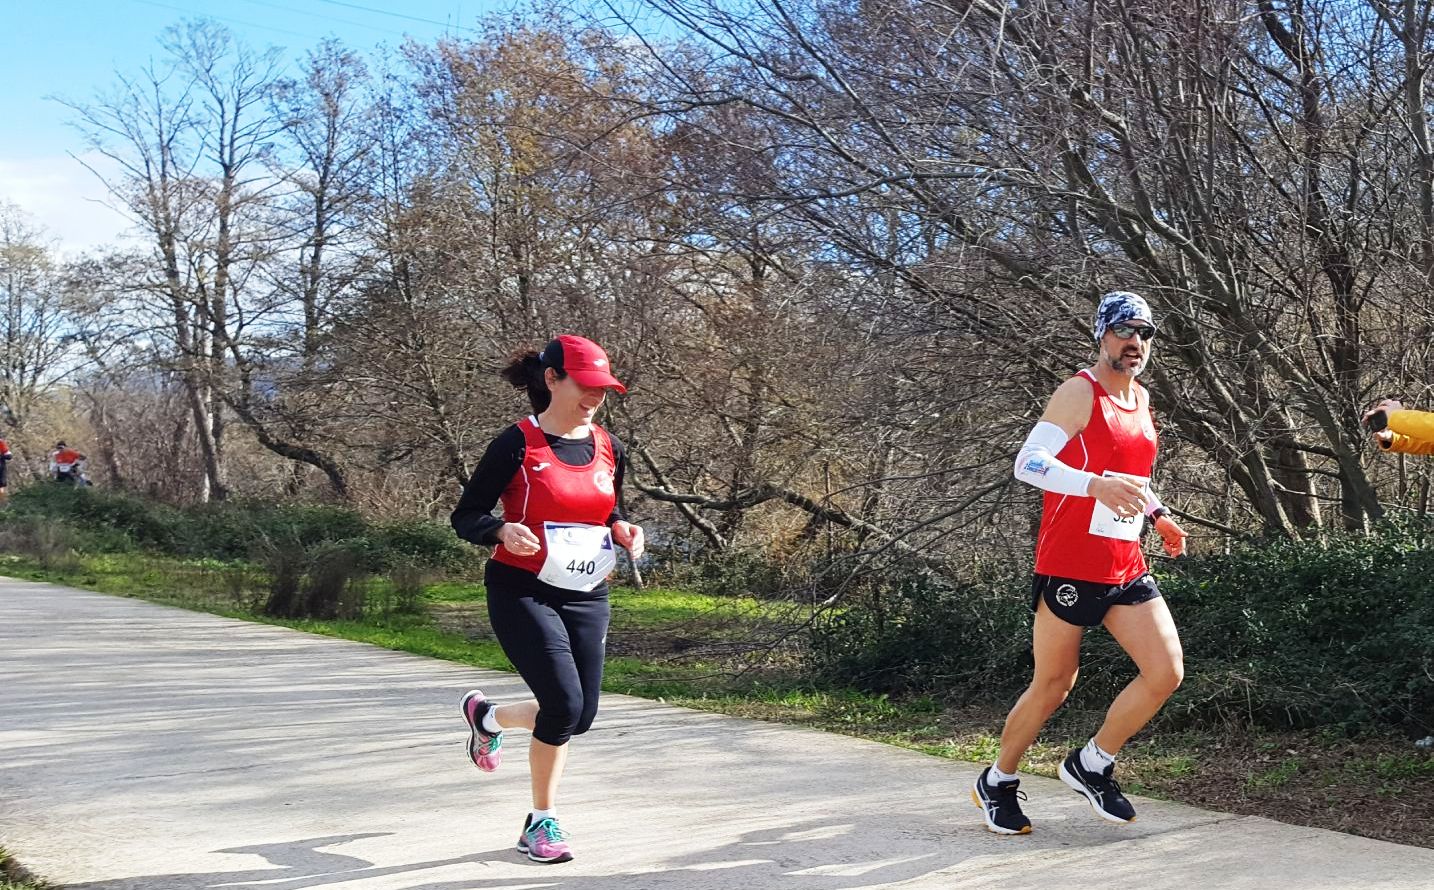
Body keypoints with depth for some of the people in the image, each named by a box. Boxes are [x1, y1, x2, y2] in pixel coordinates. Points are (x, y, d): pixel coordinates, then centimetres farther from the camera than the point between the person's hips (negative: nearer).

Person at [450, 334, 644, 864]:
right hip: (523, 592, -6)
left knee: (580, 715, 5)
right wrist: (503, 531, -28)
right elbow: (465, 517, -7)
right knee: (564, 705, -16)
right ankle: (542, 823, 10)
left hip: (586, 597, 6)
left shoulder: (608, 448, 5)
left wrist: (623, 530, -1)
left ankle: (486, 716, 37)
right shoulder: (519, 443, -10)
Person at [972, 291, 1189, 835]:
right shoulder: (1081, 392, -11)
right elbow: (1028, 464, -23)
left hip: (1125, 569, 7)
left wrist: (1157, 515, 18)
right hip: (1068, 566, -7)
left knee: (1166, 673, -5)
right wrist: (1098, 485, -36)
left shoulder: (1141, 399, 14)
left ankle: (1091, 765, 15)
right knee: (1053, 686, 3)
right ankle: (997, 783, 24)